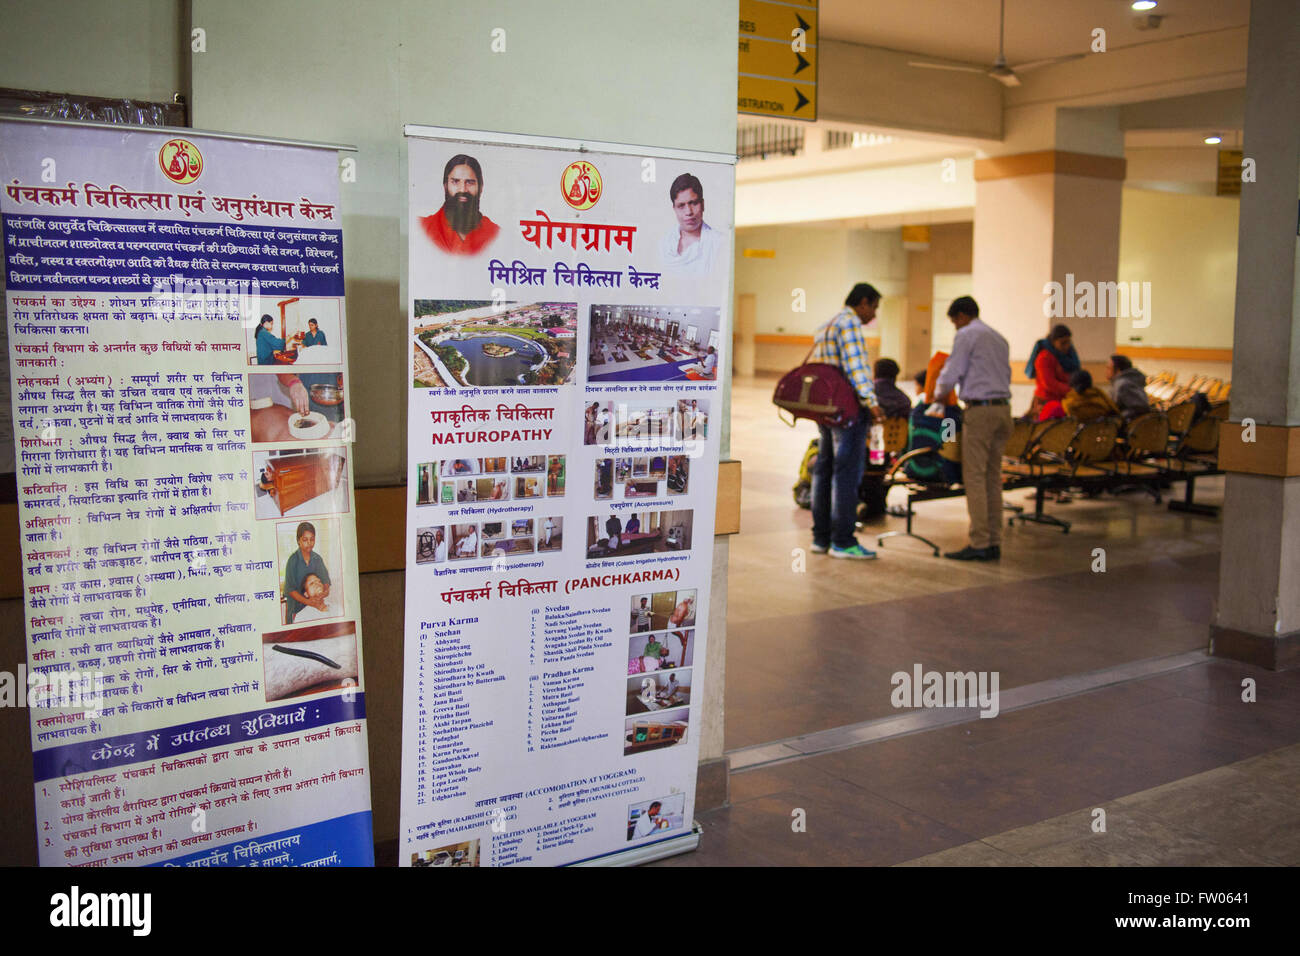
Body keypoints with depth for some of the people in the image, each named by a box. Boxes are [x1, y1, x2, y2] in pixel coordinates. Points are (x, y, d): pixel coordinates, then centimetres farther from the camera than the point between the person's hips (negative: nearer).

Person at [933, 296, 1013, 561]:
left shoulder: (966, 335, -3)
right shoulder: (999, 339, 21)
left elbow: (951, 375, -8)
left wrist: (937, 394, 12)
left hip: (980, 410, -8)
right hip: (1002, 408, 8)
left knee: (975, 478, -8)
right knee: (993, 478, 9)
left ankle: (979, 544, -11)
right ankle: (994, 542, 8)